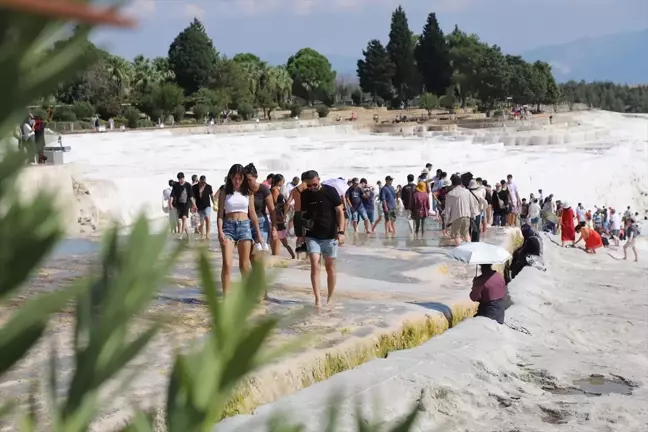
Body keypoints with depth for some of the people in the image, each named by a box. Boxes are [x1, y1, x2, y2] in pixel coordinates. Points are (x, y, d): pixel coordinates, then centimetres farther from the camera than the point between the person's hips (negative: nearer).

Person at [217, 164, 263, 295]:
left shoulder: (248, 193, 7)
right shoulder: (225, 192, 4)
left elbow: (252, 214, 10)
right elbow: (220, 213, 1)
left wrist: (259, 233, 8)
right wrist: (220, 231, -12)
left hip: (245, 226, 1)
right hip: (228, 226, -1)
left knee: (244, 265, 7)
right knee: (227, 263, -11)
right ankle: (225, 296, -10)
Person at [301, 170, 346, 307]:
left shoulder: (330, 191, -8)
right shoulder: (305, 194, 0)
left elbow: (339, 212, -6)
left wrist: (341, 231, -14)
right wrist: (304, 219, -9)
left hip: (330, 236, -1)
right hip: (312, 236, 2)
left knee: (330, 267, 8)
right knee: (315, 266, -10)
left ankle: (330, 297, 21)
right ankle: (317, 299, -9)